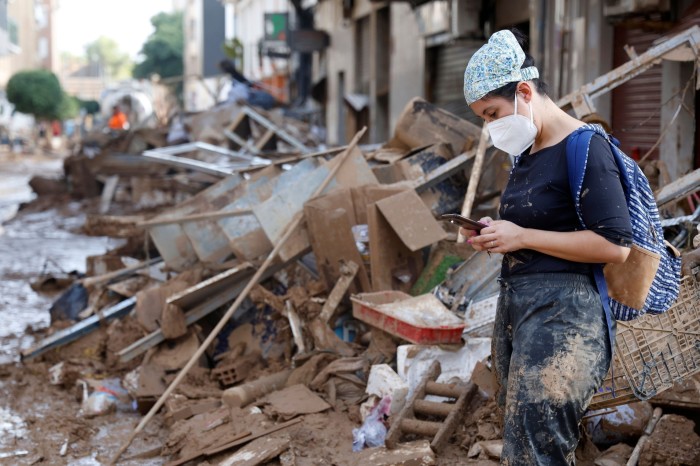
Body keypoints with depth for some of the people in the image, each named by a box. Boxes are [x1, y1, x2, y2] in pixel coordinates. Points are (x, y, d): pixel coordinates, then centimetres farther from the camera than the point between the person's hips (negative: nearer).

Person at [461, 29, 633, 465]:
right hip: (515, 302, 9)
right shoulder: (527, 151, 15)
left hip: (561, 313, -9)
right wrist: (494, 234, 7)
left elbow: (615, 245, -17)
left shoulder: (585, 147, -12)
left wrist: (522, 236, -16)